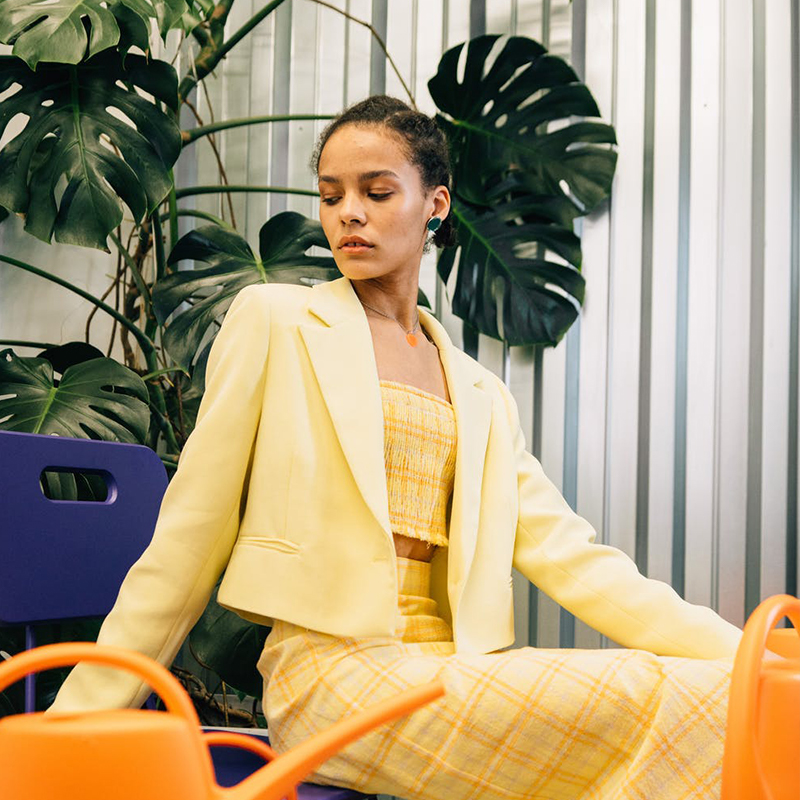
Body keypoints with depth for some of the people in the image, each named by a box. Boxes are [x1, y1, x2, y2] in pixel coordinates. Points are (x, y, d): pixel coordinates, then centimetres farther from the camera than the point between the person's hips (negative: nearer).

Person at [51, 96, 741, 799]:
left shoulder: (482, 396, 19)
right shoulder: (275, 319, 7)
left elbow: (567, 555, 9)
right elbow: (188, 542, 5)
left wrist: (746, 651, -3)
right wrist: (82, 715, 1)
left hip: (454, 668, 5)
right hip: (335, 667, -5)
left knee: (716, 695, -21)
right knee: (665, 708, -24)